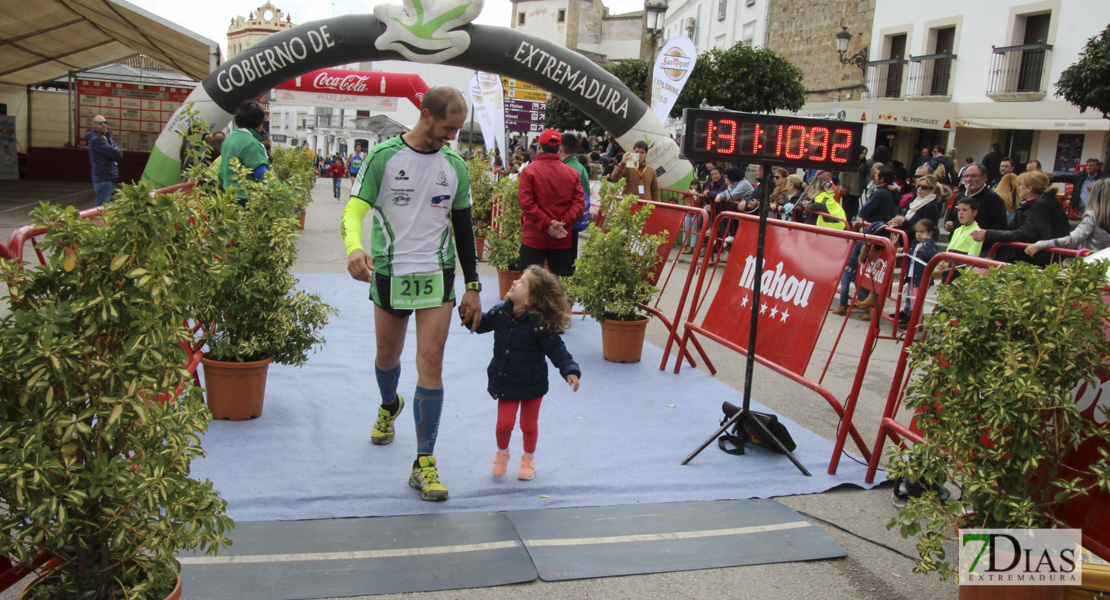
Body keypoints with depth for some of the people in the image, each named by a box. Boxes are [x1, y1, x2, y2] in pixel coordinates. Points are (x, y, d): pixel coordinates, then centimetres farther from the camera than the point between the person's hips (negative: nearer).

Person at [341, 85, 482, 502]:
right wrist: (354, 248, -33)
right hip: (390, 274, -1)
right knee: (387, 355, 16)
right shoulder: (384, 156, -5)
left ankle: (424, 464, -2)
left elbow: (464, 229, 10)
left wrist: (473, 287, 8)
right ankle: (389, 406, 52)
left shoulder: (455, 166, 4)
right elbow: (354, 209, -10)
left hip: (437, 275, 1)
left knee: (430, 362, -9)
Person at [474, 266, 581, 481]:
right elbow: (481, 325, 10)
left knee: (529, 424, 13)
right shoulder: (500, 312, -9)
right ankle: (502, 453, 34)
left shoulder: (540, 325, -23)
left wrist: (570, 370, -31)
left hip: (532, 384, -3)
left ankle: (528, 458, 40)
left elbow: (557, 350, -18)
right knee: (504, 423, 3)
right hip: (506, 381, 3)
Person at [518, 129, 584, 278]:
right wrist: (563, 222, -8)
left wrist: (546, 223, -12)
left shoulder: (529, 171, -6)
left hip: (534, 238, -2)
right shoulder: (572, 173, 3)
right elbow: (579, 203, -2)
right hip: (562, 240, 3)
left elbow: (526, 203, -13)